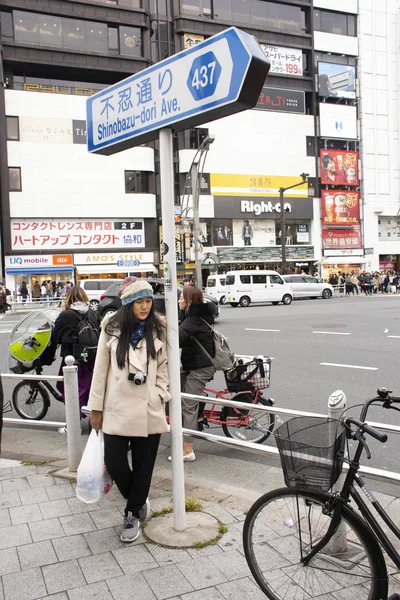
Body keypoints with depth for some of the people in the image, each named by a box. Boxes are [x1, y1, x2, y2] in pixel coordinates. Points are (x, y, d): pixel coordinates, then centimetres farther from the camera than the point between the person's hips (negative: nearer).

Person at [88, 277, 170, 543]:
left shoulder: (158, 329, -1)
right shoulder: (112, 329, -3)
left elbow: (164, 367, 8)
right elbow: (101, 370, 1)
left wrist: (161, 396, -3)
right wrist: (96, 408, 3)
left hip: (149, 410, 1)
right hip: (117, 409, 0)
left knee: (143, 465, 7)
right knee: (114, 461, -1)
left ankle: (133, 513, 29)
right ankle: (138, 499, 30)